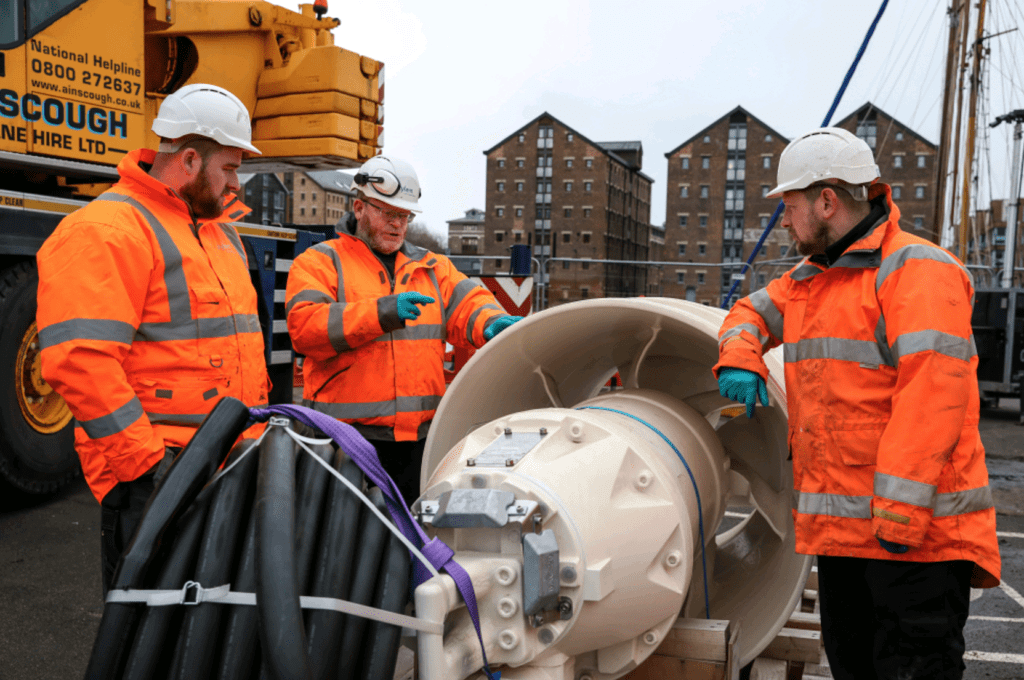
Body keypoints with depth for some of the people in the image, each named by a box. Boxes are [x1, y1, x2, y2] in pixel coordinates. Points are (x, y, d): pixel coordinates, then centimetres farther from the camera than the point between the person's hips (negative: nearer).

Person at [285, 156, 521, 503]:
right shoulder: (320, 262, 4)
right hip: (349, 436, -4)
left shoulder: (430, 266, 19)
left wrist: (491, 323, -21)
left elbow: (466, 302, 4)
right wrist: (383, 313, -23)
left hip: (421, 434, 5)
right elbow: (304, 326, -13)